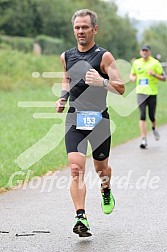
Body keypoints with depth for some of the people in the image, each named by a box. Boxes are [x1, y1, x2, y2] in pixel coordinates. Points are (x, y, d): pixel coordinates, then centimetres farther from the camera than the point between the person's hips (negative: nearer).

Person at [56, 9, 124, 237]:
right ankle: (81, 218, -19)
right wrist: (63, 98, 11)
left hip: (99, 118, -2)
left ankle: (106, 193, 48)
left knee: (100, 167, 14)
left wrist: (102, 82, -27)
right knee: (76, 168, -15)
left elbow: (121, 88, -9)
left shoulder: (104, 56, -5)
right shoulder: (66, 56, 9)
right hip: (74, 118, 2)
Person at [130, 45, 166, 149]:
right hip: (141, 92, 1)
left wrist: (154, 74, -19)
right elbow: (132, 74, 25)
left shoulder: (155, 63, -2)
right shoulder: (136, 63, 8)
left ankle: (154, 128, 40)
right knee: (142, 116, -10)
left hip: (152, 92, -1)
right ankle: (144, 139, -10)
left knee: (152, 116, 5)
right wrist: (133, 78, 1)